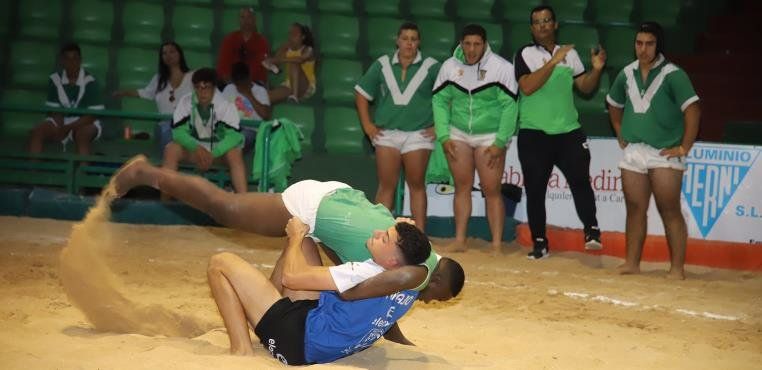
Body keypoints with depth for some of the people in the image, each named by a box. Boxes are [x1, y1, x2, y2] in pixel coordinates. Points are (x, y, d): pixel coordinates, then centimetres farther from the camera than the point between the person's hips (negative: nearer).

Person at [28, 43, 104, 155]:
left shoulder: (90, 82, -13)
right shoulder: (55, 79, -1)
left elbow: (93, 114, -15)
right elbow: (53, 109, 1)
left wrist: (68, 127, -22)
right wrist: (60, 128, -19)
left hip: (85, 122, -4)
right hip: (61, 121, 4)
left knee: (81, 134, -38)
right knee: (37, 131, -21)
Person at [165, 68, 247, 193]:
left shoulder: (225, 104, -18)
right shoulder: (185, 102, -11)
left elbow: (234, 135, -25)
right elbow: (178, 131, -15)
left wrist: (212, 154, -37)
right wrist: (197, 148, -33)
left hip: (219, 149, -2)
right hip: (194, 147, 2)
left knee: (235, 154, -34)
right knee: (170, 150, -24)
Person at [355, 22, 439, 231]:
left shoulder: (431, 67, 1)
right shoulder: (382, 65, 7)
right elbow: (361, 94, 13)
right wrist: (367, 125, 6)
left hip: (418, 135, -1)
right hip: (387, 134, 1)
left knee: (417, 185, 2)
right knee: (386, 186, 1)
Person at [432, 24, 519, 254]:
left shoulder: (501, 68, -11)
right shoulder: (450, 66, 0)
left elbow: (509, 106, -11)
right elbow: (440, 101, 3)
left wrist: (500, 143, -14)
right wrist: (444, 137, -5)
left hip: (489, 137, -3)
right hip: (458, 134, 3)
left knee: (491, 190, -3)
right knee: (462, 187, 7)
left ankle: (497, 245, 1)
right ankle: (459, 240, 13)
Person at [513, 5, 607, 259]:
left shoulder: (569, 53, 9)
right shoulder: (525, 54, -3)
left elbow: (585, 87, 13)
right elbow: (527, 87, -18)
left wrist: (596, 70, -6)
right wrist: (553, 62, -22)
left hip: (568, 130, 2)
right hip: (533, 133, -2)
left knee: (580, 180, -12)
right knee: (535, 189, 2)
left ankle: (591, 230, -8)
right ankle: (540, 243, 9)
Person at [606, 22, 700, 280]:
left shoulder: (672, 75, -11)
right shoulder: (627, 74, 8)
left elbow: (692, 110, -17)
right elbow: (614, 104, 26)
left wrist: (684, 148, -17)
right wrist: (621, 135, 18)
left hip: (664, 154, -6)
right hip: (633, 152, 6)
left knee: (669, 211, -4)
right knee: (635, 209, 9)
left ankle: (677, 269, -2)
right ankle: (632, 263, 16)